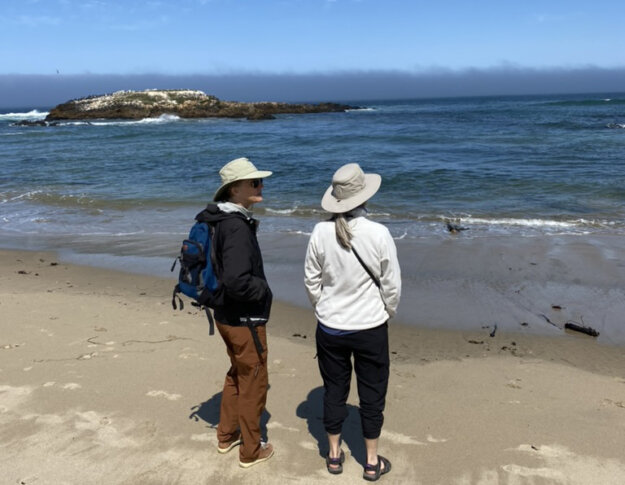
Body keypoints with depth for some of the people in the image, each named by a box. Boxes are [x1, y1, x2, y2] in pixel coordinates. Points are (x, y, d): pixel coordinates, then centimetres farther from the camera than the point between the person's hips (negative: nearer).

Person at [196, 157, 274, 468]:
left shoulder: (222, 221, 5)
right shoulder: (237, 227, -26)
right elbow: (237, 282, -35)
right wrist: (263, 289, -16)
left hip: (227, 315, 10)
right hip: (245, 319, -9)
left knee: (237, 375, 26)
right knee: (253, 383, 8)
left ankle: (226, 436, 42)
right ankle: (251, 451, 26)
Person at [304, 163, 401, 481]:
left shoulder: (321, 232, -11)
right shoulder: (378, 234, -17)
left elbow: (311, 281, -2)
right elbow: (392, 284, -9)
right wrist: (387, 312, 11)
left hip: (330, 328, 2)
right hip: (370, 328, -2)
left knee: (334, 390, 18)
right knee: (371, 395, 15)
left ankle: (334, 455, 34)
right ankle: (372, 462, 30)